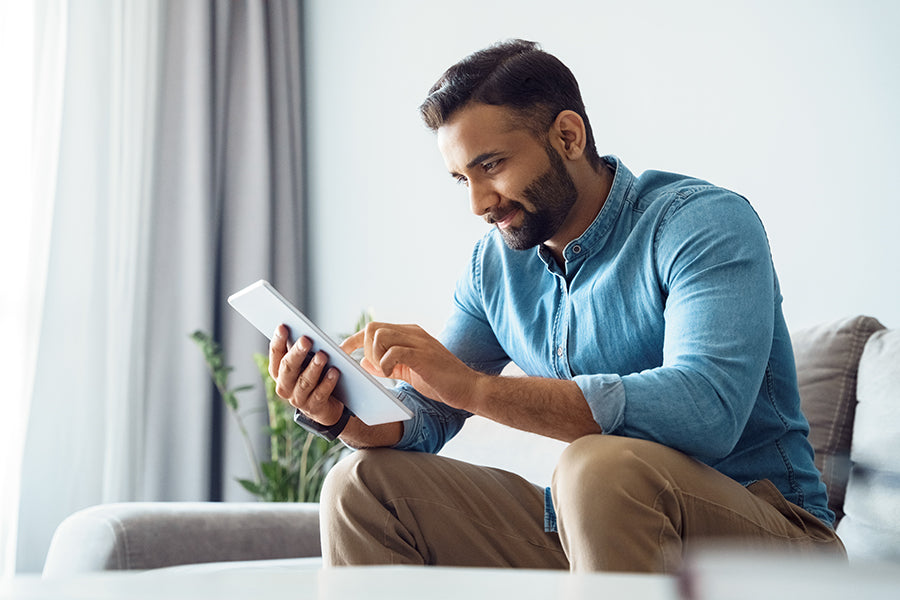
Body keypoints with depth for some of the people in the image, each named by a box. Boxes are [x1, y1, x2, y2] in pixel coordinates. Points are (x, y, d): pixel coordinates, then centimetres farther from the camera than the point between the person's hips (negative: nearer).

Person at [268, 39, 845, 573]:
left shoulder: (707, 222, -15)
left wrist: (473, 387, -32)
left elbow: (706, 408, -32)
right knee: (365, 484, -4)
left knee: (602, 465, -37)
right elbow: (425, 416, 10)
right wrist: (341, 413, -15)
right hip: (582, 533, 6)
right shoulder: (494, 266, 7)